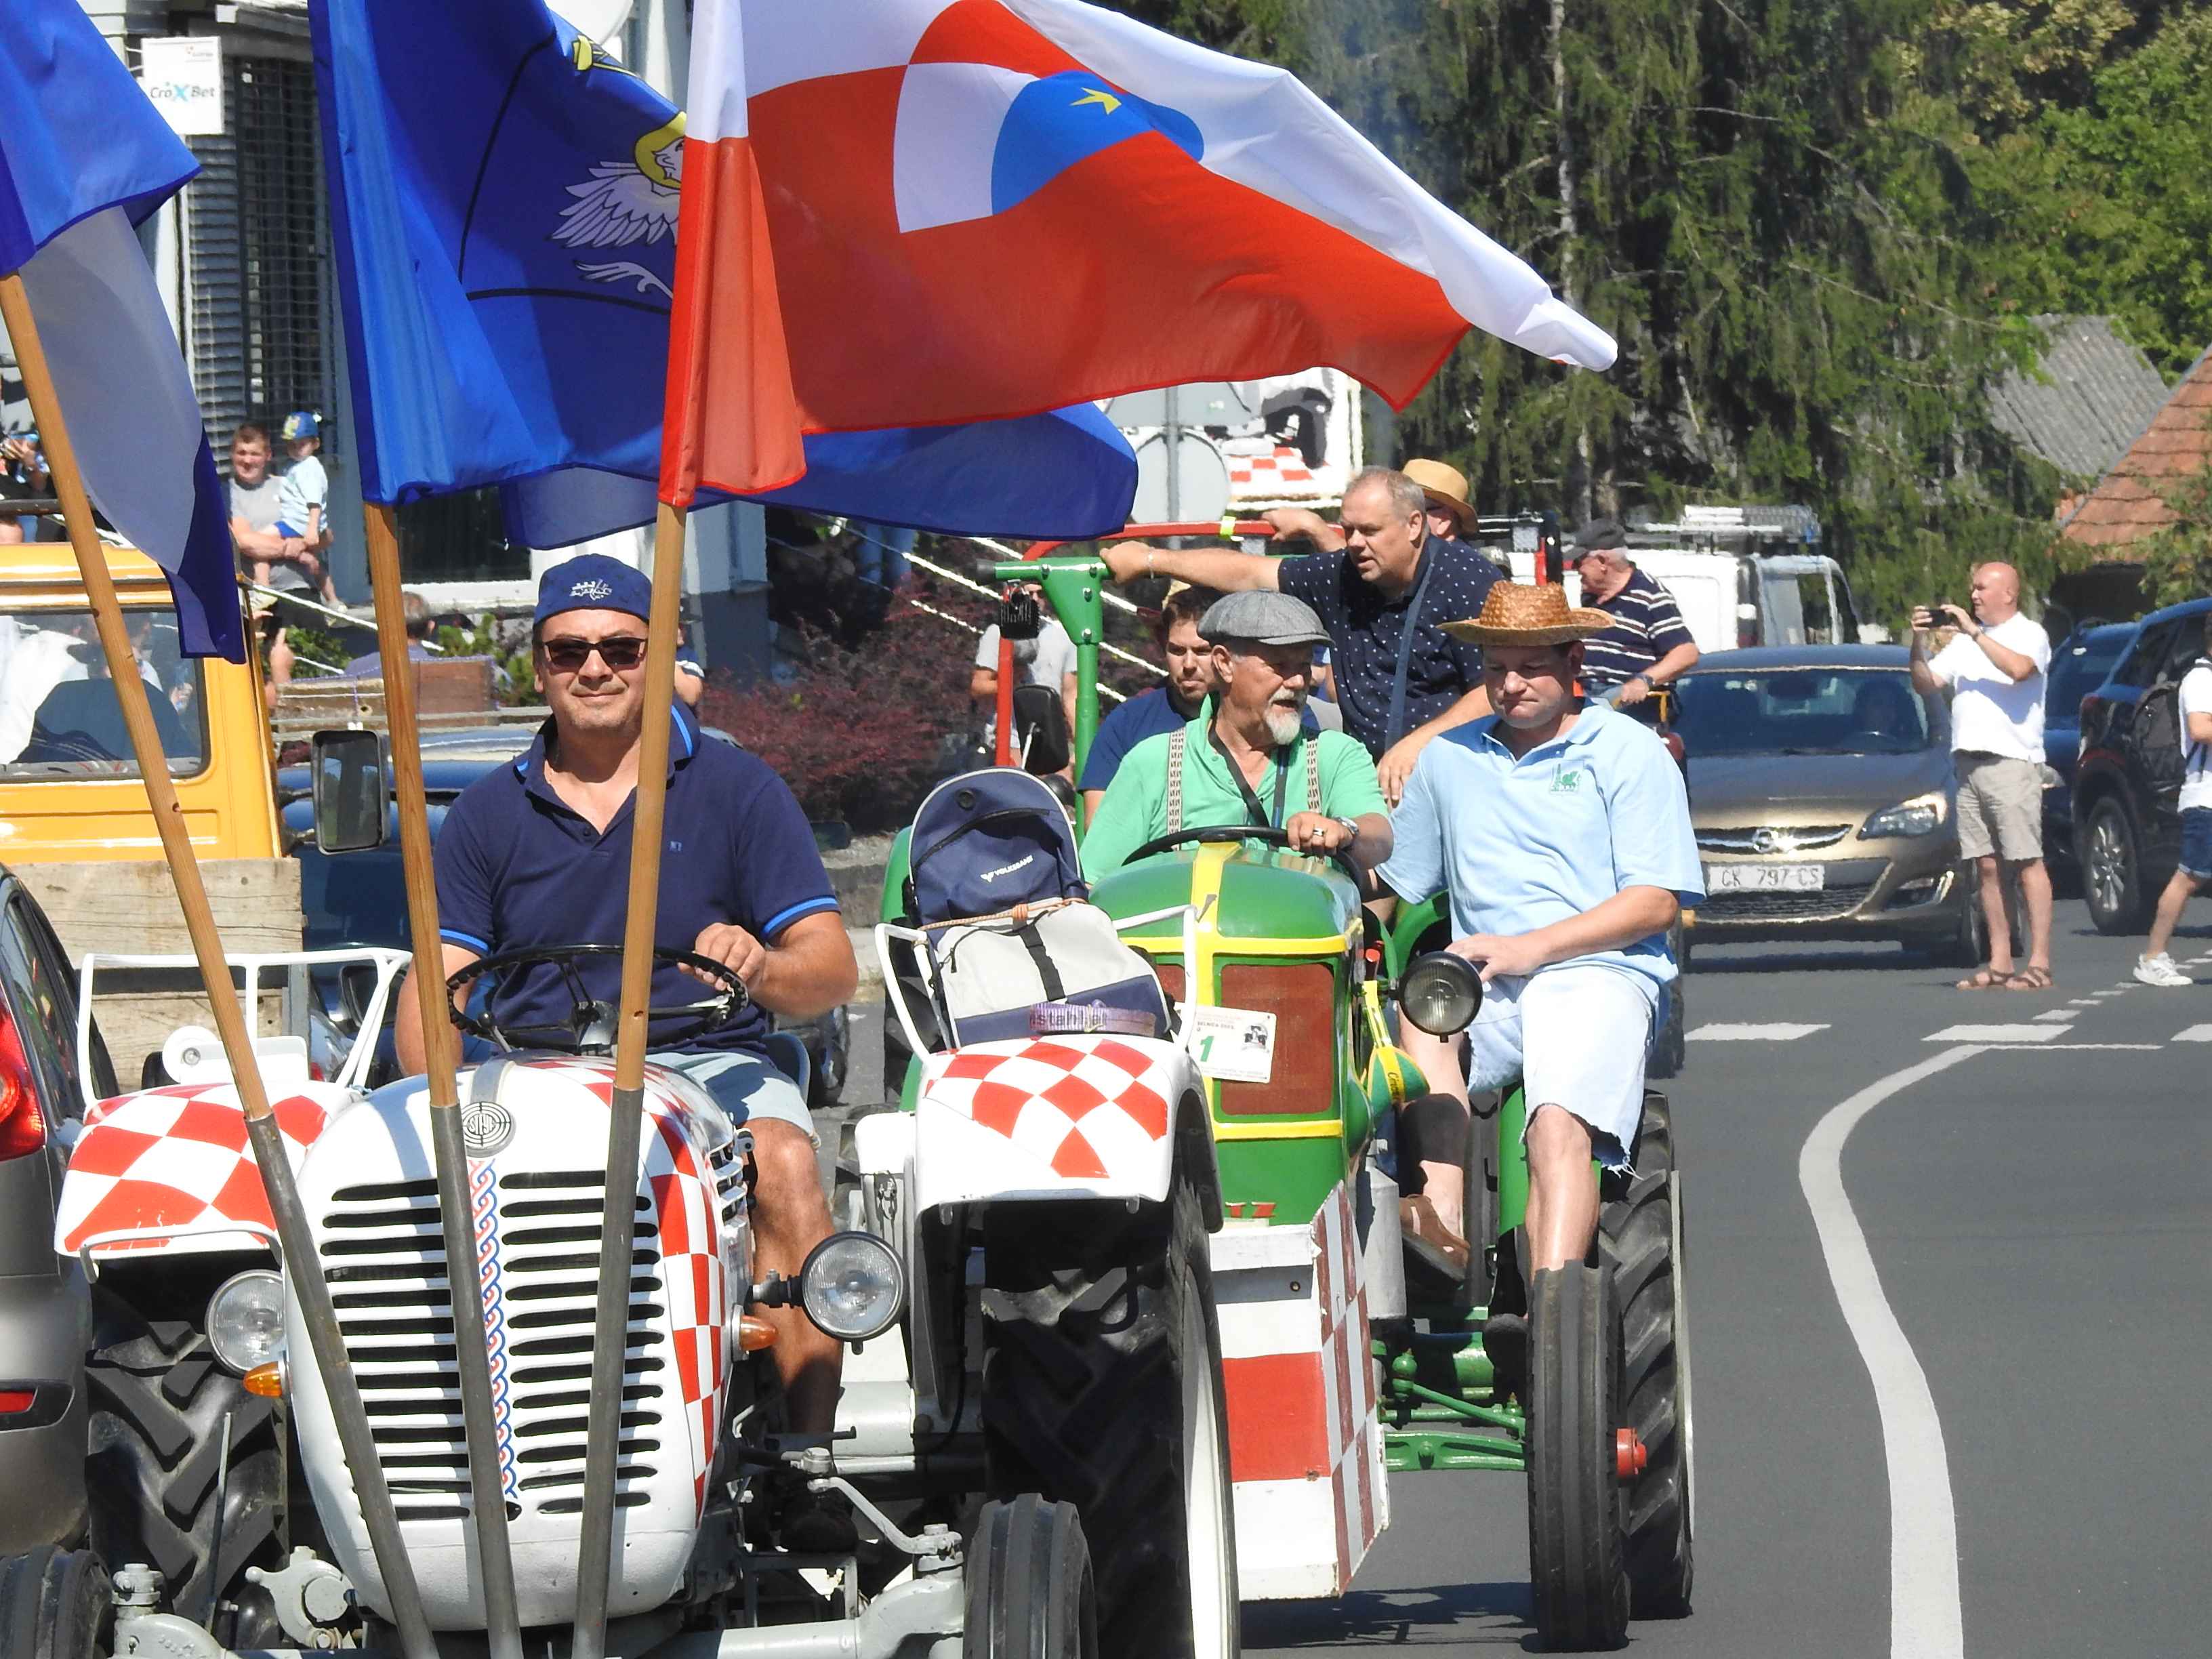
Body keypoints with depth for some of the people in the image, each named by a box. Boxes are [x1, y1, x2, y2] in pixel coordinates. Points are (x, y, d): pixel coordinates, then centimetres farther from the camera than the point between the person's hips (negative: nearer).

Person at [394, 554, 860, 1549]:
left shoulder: (734, 789, 10)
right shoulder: (488, 815, 16)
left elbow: (830, 972, 3)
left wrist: (762, 967, -21)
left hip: (705, 1061, -1)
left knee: (785, 1161, -34)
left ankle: (810, 1453, -37)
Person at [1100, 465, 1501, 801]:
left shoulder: (1468, 579, -8)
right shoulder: (1340, 578, 11)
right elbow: (1247, 574, 23)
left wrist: (1417, 744, -20)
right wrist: (1151, 560, 29)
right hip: (1367, 778, 6)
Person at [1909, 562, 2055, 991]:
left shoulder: (2028, 634, 1)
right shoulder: (1964, 642, 22)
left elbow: (2019, 668, -20)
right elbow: (1926, 682, 19)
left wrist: (1975, 633, -16)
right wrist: (1919, 642, 3)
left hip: (2012, 763, -7)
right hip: (1969, 764, 7)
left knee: (2028, 863, -8)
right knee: (1988, 867, 5)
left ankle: (2039, 963, -11)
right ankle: (1999, 963, 6)